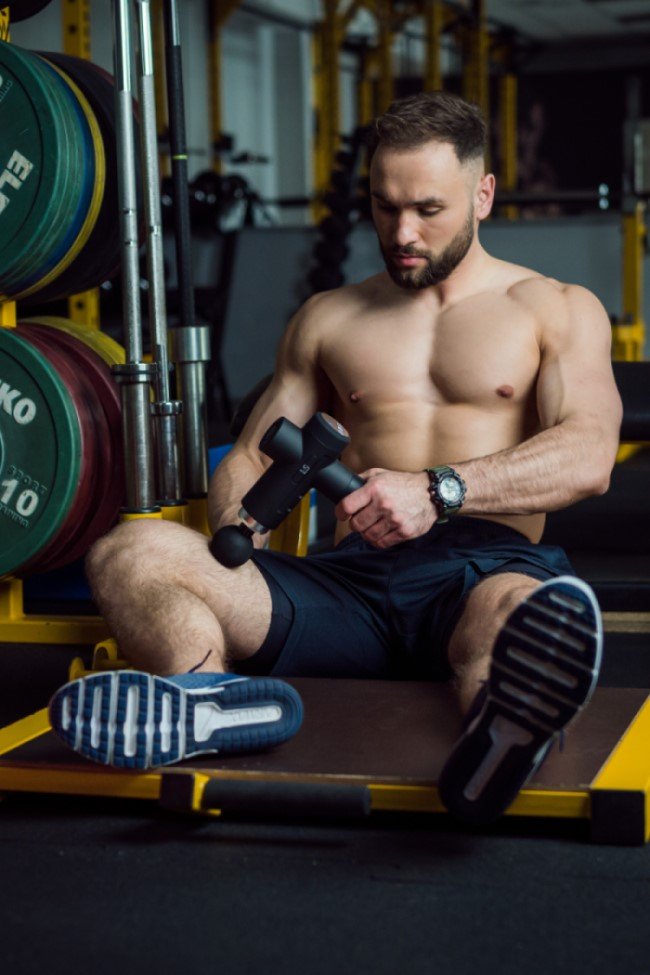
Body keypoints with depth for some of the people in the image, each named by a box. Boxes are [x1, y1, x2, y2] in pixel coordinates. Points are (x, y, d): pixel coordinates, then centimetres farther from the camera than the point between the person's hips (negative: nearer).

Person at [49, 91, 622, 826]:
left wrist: (441, 490, -21)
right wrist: (238, 531, -4)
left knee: (530, 610, -42)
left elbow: (589, 458, -4)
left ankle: (498, 739, -75)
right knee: (126, 557, -23)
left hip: (488, 564, -3)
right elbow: (248, 457, 21)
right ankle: (214, 699, -55)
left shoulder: (558, 310, 14)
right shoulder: (328, 319, 24)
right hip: (352, 579, 3)